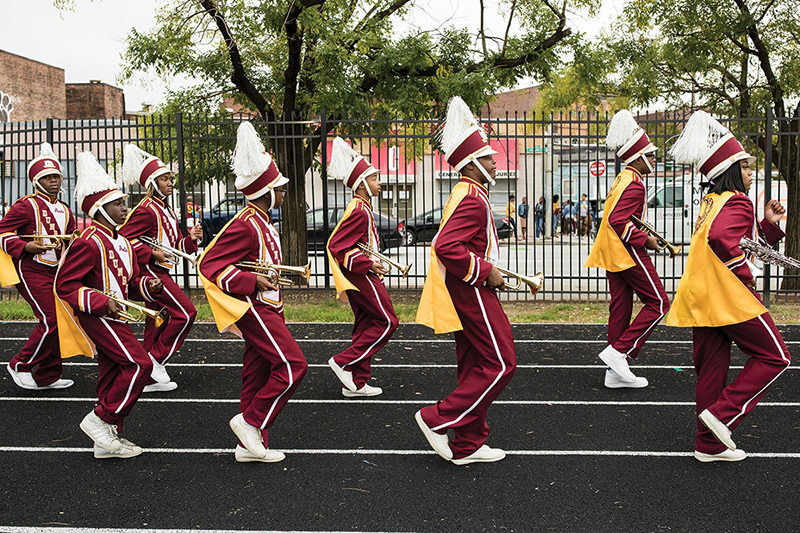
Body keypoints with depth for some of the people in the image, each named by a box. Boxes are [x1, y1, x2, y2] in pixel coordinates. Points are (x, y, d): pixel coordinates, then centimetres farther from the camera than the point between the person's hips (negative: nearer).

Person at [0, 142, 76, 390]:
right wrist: (25, 246, -23)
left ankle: (47, 376, 16)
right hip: (31, 271, -8)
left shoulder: (65, 210, 15)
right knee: (50, 320, -15)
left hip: (56, 272, 8)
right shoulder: (26, 206, -8)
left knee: (62, 319, 5)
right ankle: (20, 366, 3)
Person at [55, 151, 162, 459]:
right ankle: (99, 420, -6)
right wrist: (101, 302, -25)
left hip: (113, 316, 10)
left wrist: (148, 285, 0)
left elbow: (131, 281, 22)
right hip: (97, 317, -10)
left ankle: (109, 439, 19)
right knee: (139, 364, -15)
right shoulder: (89, 242, -16)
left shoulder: (121, 242, 14)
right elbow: (64, 285, -18)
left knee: (113, 373, 11)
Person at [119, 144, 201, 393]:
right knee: (185, 313, -13)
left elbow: (176, 246, 21)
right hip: (150, 271, -10)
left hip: (160, 272, 10)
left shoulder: (166, 211, 17)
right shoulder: (147, 210, -13)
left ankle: (151, 377, 15)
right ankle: (156, 360, -5)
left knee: (157, 322, 10)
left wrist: (191, 239, 2)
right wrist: (151, 253, -21)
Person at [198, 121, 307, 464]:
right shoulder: (246, 224, -17)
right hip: (254, 308, -10)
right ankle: (251, 421, -3)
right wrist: (253, 281, -23)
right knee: (293, 365, -12)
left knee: (258, 374, 10)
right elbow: (209, 265, -20)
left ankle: (250, 446, 15)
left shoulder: (260, 222, 14)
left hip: (264, 308, 10)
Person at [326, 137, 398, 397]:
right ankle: (344, 362, -6)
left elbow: (352, 243, 24)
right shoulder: (359, 211, -18)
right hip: (362, 277, -10)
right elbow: (336, 246, -23)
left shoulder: (360, 207, 14)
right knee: (387, 322, -6)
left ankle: (355, 383, 14)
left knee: (366, 325, 11)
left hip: (360, 276, 10)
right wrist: (368, 264, -22)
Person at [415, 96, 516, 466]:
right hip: (473, 293, -11)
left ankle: (467, 445, 18)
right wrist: (486, 271, -20)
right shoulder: (473, 199, -18)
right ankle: (437, 420, -3)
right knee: (500, 364, -6)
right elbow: (446, 247, -29)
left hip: (467, 292, 11)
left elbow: (452, 243, 25)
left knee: (476, 368, 13)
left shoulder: (464, 194, 15)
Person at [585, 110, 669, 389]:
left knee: (620, 308, 9)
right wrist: (645, 240, -16)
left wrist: (642, 237, 16)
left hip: (613, 253, 10)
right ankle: (619, 351, -8)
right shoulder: (635, 184, -15)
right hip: (628, 252, -10)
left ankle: (616, 371, 11)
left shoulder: (621, 179, 16)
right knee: (658, 303, -3)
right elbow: (617, 220, -24)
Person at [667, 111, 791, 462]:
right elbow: (722, 239, -32)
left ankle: (709, 445, 16)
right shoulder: (738, 203, -11)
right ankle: (723, 414, -5)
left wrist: (769, 224, 11)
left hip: (700, 298, 9)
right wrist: (747, 275, -19)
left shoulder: (711, 203, 19)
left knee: (711, 370, 11)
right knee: (774, 357, 2)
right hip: (730, 297, -9)